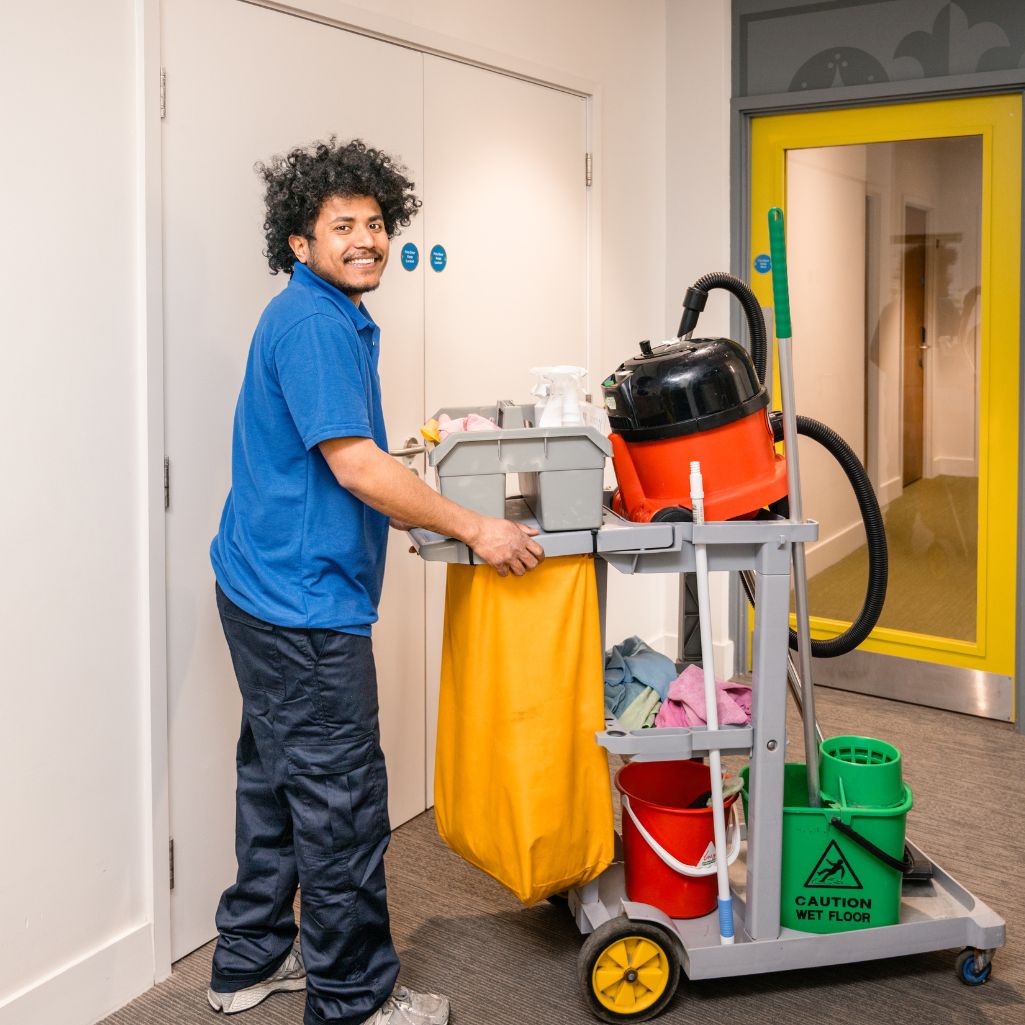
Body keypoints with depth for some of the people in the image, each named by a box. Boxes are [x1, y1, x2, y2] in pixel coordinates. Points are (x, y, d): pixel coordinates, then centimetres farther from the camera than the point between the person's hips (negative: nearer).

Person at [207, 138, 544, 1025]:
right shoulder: (312, 323, -16)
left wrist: (431, 524, 20)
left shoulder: (334, 319, 17)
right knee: (340, 800, -1)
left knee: (279, 782, 18)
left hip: (272, 592, 11)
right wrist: (474, 529, -16)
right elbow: (354, 464, -22)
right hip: (305, 600, -11)